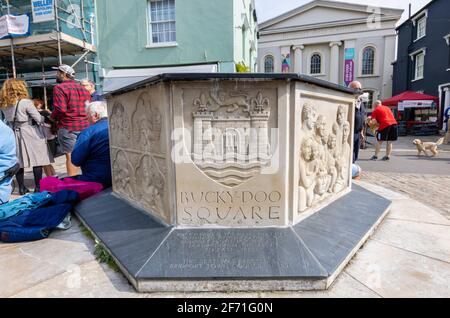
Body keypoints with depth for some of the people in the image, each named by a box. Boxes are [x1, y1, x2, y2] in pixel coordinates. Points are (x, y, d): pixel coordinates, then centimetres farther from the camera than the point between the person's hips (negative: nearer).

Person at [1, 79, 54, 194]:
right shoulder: (26, 102, -14)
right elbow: (39, 119, -12)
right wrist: (44, 118, 8)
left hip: (15, 135, 6)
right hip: (31, 134, -6)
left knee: (19, 162, 10)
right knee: (37, 161, 3)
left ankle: (22, 188, 17)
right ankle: (38, 187, 6)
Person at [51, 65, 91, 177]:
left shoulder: (59, 88, -6)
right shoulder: (82, 88, 15)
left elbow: (60, 109, -15)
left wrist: (53, 117, 2)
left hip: (68, 127, -6)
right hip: (85, 125, 6)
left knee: (70, 157, -2)